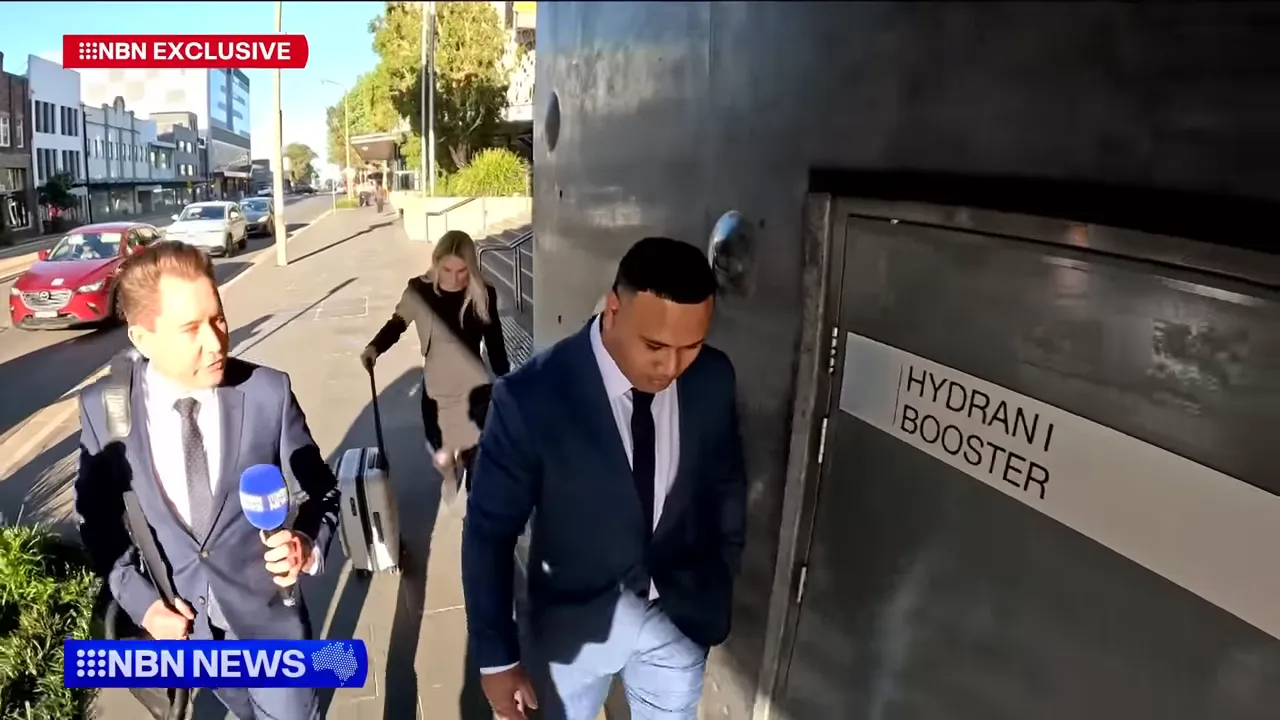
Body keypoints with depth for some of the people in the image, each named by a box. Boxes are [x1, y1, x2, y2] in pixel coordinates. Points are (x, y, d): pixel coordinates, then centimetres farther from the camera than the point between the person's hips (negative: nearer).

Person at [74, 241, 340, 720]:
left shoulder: (269, 392, -19)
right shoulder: (102, 408, -14)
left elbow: (320, 490, -9)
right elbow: (98, 515, 0)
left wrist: (309, 543, -28)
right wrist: (138, 598, -7)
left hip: (267, 607, -2)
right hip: (179, 614, 2)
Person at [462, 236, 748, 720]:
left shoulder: (712, 378, -15)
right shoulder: (531, 397, -27)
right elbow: (489, 533, -16)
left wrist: (721, 583, 10)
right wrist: (496, 656, -12)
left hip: (682, 614, 2)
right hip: (577, 618, -2)